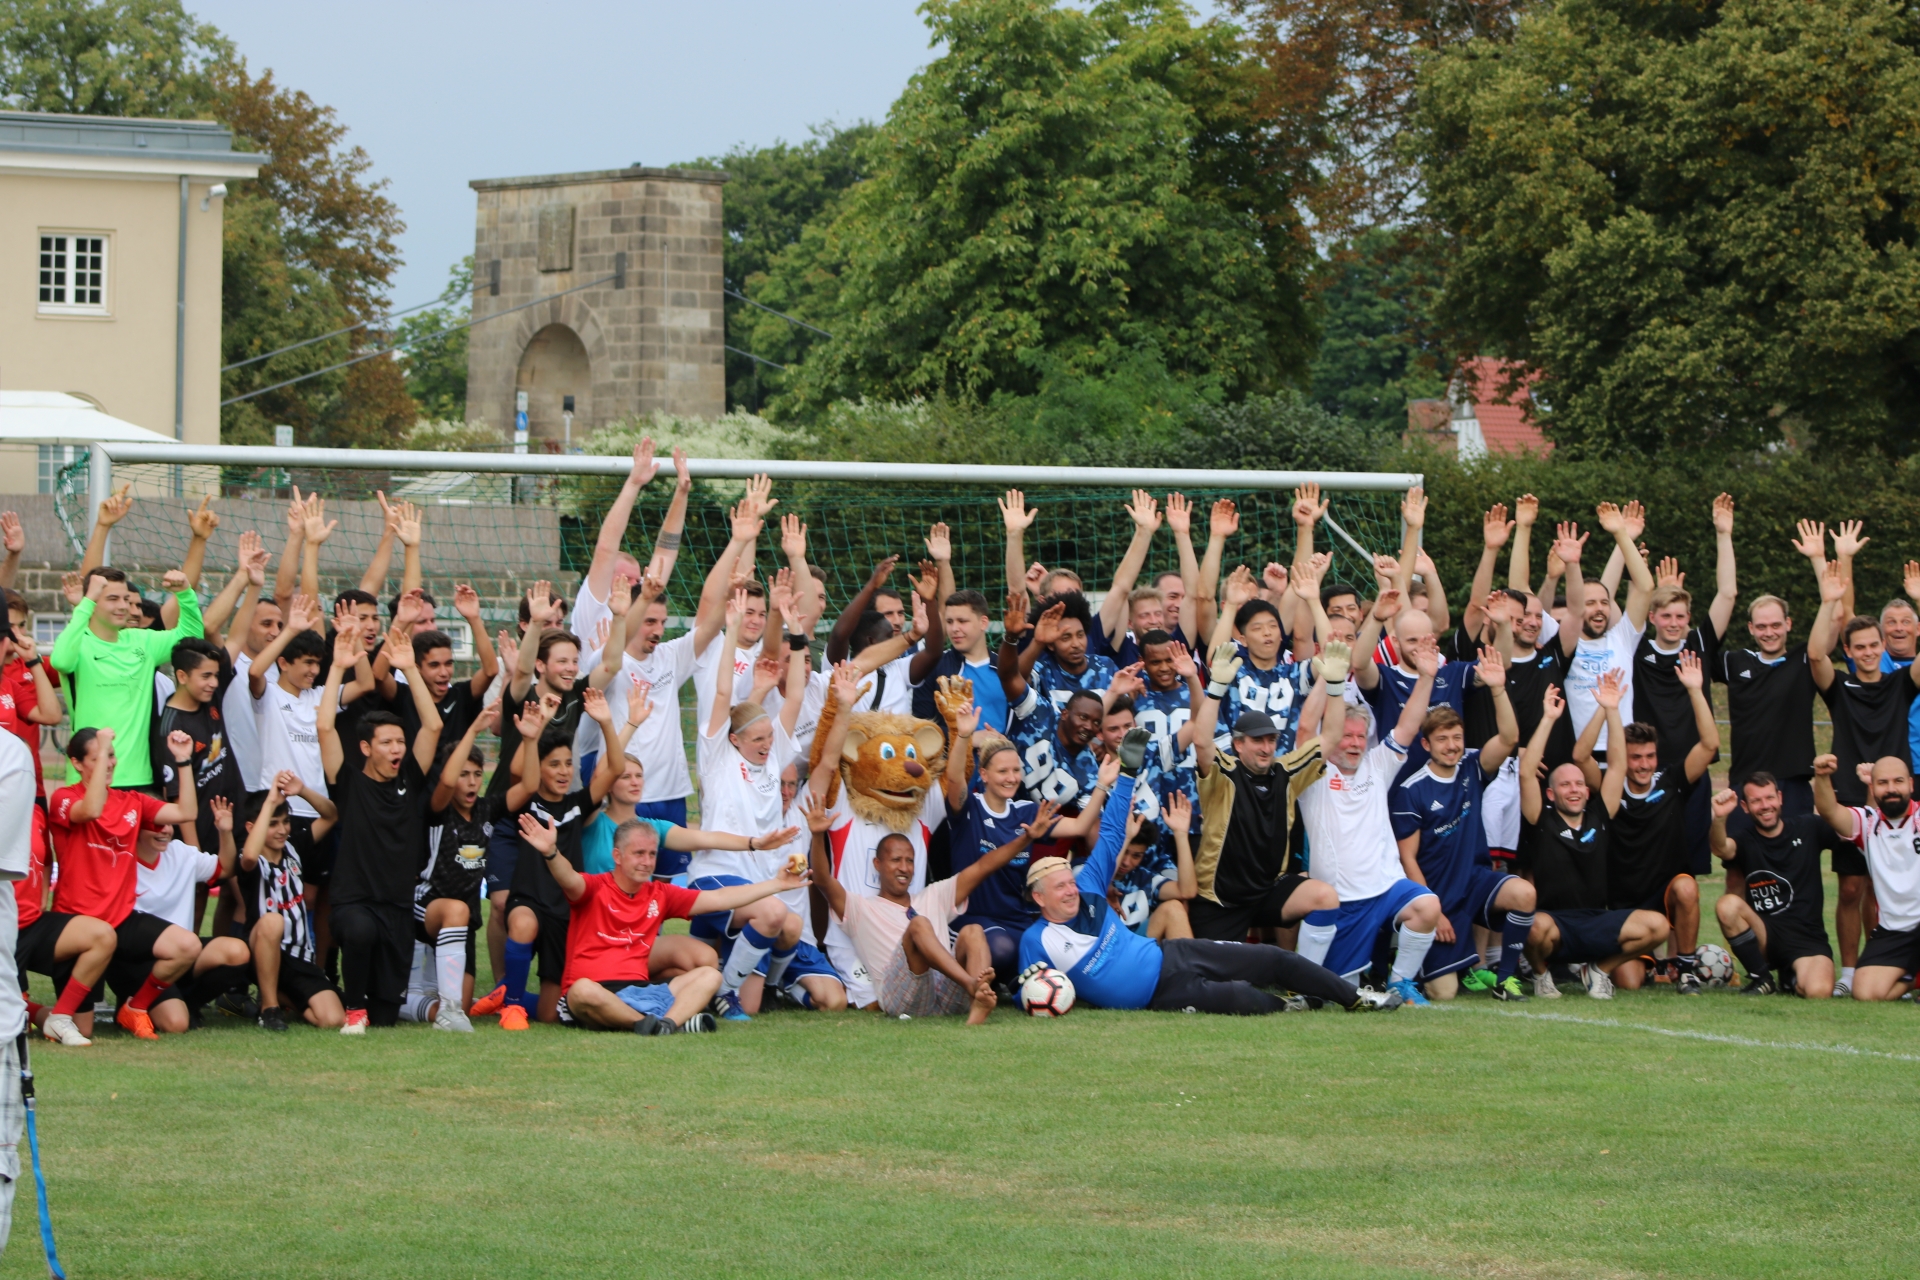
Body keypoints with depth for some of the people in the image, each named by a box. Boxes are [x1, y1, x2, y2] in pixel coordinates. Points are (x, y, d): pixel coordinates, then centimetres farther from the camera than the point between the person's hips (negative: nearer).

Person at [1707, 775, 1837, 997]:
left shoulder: (1807, 828, 6)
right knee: (1727, 904, -29)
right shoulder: (1745, 842, 1)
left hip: (1807, 939, -1)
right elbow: (1721, 849, -23)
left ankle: (1792, 978, 9)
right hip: (1765, 936, 1)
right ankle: (1761, 978, -9)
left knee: (1819, 991, -30)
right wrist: (1719, 818, -45)